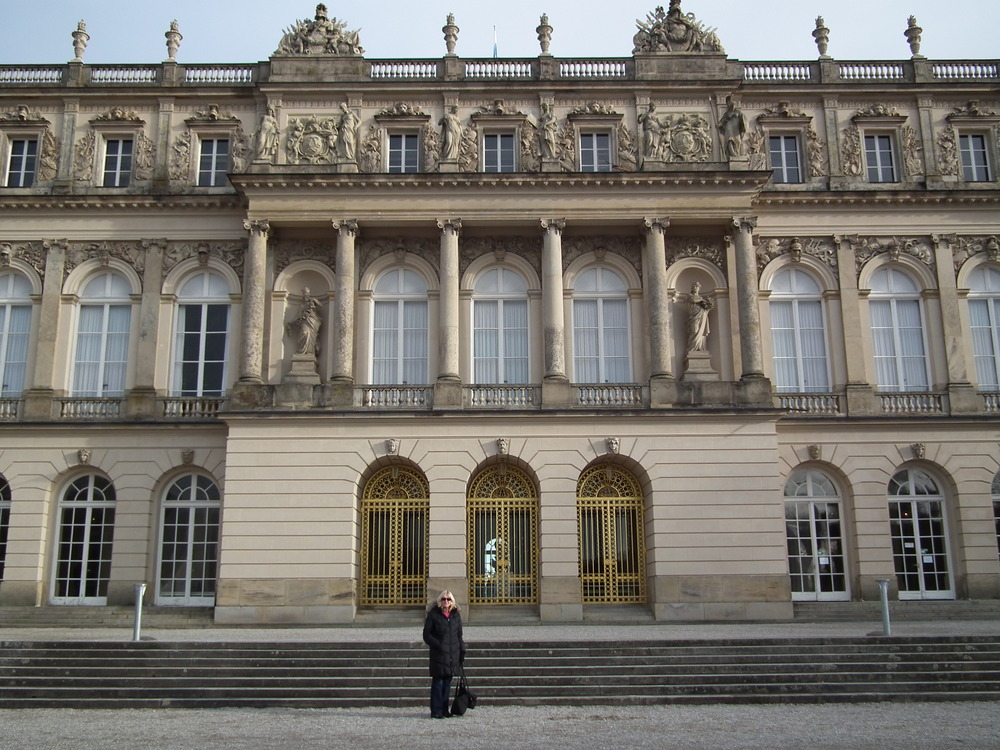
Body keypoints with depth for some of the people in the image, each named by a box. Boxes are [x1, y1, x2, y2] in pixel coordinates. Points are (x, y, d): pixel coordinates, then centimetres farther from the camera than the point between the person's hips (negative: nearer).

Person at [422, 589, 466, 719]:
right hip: (438, 654, -4)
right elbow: (427, 634, -3)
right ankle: (436, 711, 0)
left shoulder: (456, 615, 11)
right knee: (438, 681, -5)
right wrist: (437, 645, -14)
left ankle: (444, 709, 15)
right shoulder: (433, 614, -3)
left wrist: (462, 650, 10)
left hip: (453, 654, 4)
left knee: (447, 681, 7)